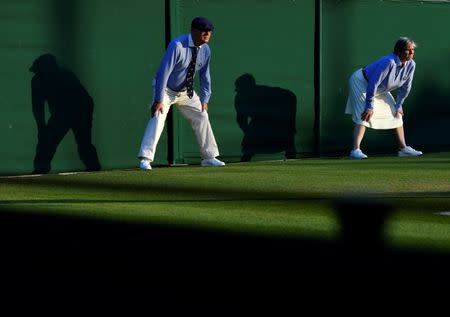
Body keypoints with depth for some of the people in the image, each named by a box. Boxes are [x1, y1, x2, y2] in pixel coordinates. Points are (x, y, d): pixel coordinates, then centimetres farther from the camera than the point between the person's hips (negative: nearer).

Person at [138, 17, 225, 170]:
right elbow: (163, 72, -32)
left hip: (186, 91, 7)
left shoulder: (205, 50, -9)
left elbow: (205, 76, 3)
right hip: (166, 89, -7)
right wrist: (159, 100, -34)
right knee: (157, 118, -22)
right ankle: (145, 159, -24)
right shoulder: (177, 45, -30)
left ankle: (209, 157, 19)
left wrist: (204, 99, -1)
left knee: (201, 117, 6)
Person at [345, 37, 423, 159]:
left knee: (397, 114, 9)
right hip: (362, 82, -8)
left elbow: (405, 87, 1)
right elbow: (373, 84, -34)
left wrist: (398, 106, 3)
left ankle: (403, 148, 17)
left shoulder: (411, 65, -14)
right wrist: (370, 107, -29)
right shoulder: (389, 62, -36)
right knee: (364, 116, -22)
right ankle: (356, 150, -28)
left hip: (380, 89, 8)